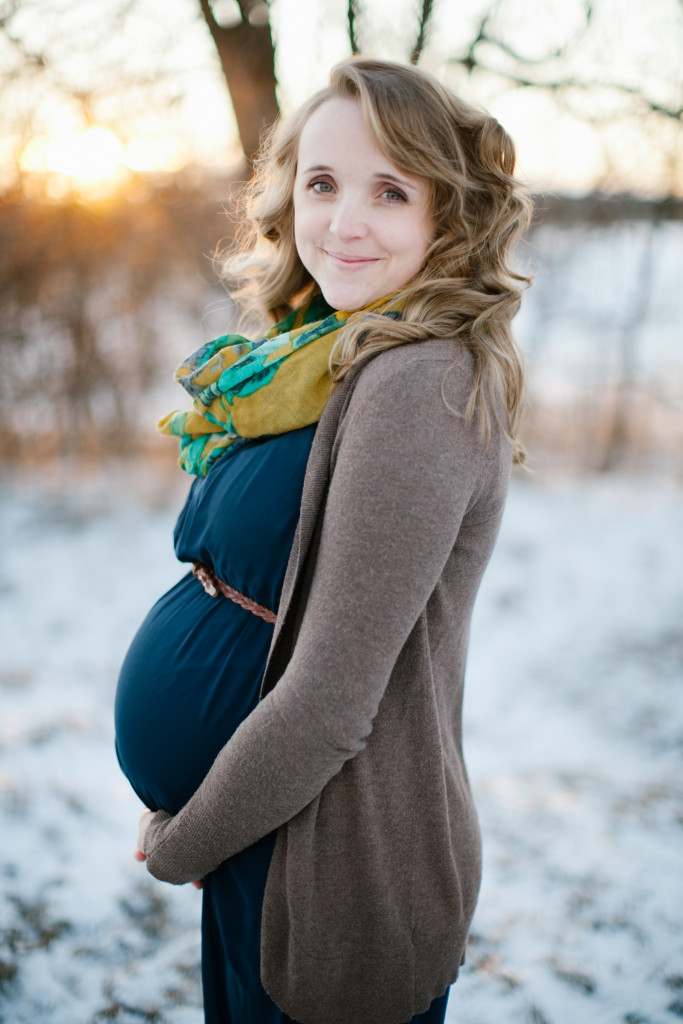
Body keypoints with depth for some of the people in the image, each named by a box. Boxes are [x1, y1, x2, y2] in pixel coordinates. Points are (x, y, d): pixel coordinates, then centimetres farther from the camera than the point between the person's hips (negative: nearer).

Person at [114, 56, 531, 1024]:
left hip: (334, 855, -8)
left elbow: (330, 704, -25)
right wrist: (175, 812, 7)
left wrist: (178, 844, -9)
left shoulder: (421, 383, -24)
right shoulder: (321, 359, 4)